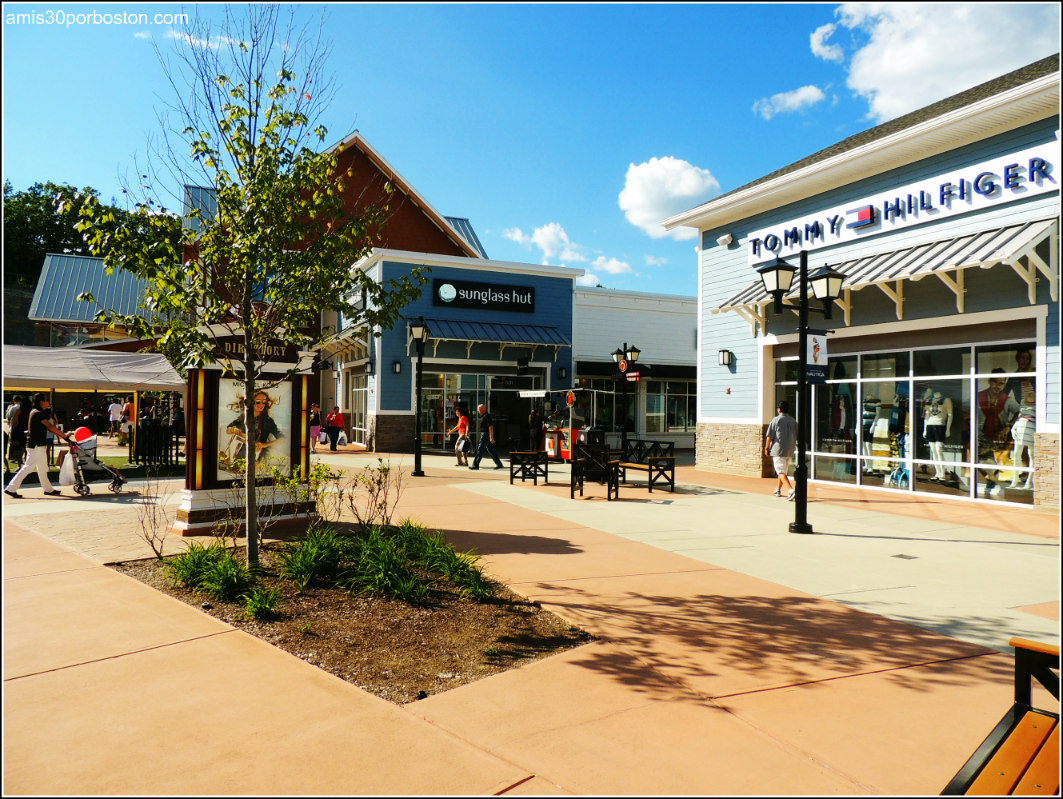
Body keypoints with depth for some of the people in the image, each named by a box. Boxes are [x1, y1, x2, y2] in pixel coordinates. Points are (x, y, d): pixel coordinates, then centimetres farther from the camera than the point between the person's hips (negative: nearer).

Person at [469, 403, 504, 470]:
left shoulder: (487, 416, -14)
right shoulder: (483, 416, 17)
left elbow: (490, 427, -21)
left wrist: (491, 437, -25)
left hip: (485, 435, -10)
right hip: (484, 435, 10)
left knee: (480, 450, -7)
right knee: (491, 451, 10)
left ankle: (475, 465, -5)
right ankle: (499, 464, 12)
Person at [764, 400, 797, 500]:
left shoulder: (775, 420, -7)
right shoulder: (793, 421, 8)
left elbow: (769, 436, -8)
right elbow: (797, 436, 13)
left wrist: (766, 448, 1)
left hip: (778, 450, -6)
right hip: (789, 451, 6)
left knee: (781, 472, -8)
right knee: (784, 471, 20)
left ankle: (791, 490, -25)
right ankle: (778, 490, 33)